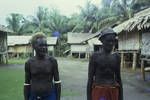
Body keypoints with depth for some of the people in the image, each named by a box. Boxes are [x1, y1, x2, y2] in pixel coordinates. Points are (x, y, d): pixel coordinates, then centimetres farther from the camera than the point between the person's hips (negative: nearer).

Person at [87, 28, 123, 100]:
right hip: (98, 92, -3)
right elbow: (90, 79, -5)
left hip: (113, 93, 4)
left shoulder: (116, 56, 5)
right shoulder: (95, 56, -7)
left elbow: (118, 78, 11)